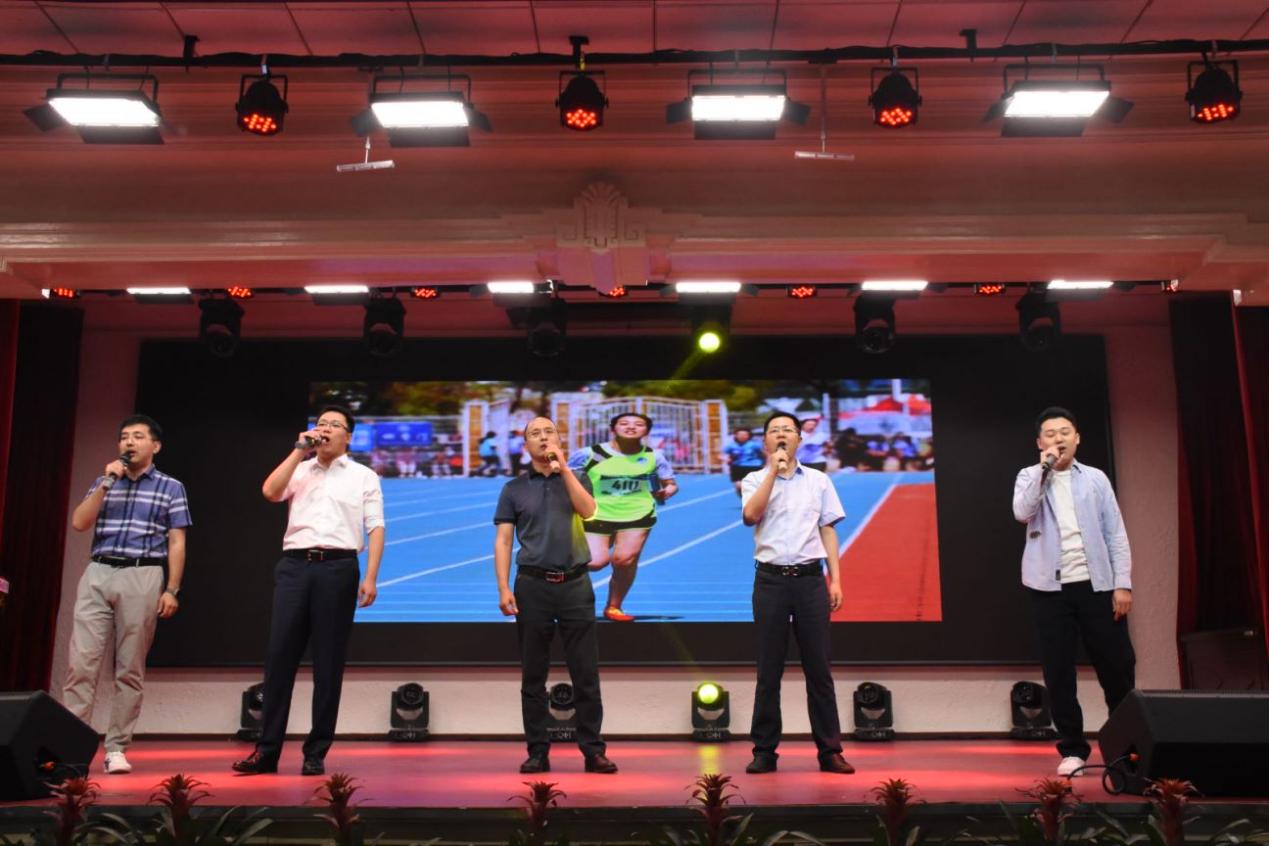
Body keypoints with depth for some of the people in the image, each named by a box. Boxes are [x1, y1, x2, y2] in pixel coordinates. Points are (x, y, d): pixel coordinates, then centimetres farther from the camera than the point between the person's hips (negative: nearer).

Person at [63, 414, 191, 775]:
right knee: (81, 661, -6)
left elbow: (176, 543, 4)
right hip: (97, 574, 3)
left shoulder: (171, 488, 8)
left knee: (130, 669, -1)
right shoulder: (105, 481, 18)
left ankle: (116, 748, 5)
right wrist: (106, 483, -3)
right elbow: (79, 523, 4)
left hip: (142, 577, -2)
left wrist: (172, 589, -5)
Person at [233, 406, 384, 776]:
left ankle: (316, 753, 7)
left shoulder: (363, 476, 11)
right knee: (279, 656, -2)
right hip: (294, 565, 2)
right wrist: (299, 450, 1)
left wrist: (370, 577, -7)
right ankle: (267, 750, 5)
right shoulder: (299, 470, 18)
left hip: (338, 567, -2)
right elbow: (270, 491, -2)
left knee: (328, 663, 0)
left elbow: (375, 528, 4)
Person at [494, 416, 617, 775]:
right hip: (533, 585, 0)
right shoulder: (514, 488, 8)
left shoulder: (576, 479, 11)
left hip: (575, 584, 0)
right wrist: (504, 588, -7)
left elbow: (587, 509, -10)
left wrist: (563, 467, -9)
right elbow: (503, 541, 3)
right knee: (533, 675, 4)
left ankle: (593, 750, 6)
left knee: (586, 673, -1)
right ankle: (537, 752, 12)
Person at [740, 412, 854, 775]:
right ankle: (764, 751, 9)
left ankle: (829, 750, 7)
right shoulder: (755, 480, 7)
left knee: (818, 667, 2)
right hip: (770, 579, -1)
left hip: (810, 579, 1)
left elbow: (828, 531, 10)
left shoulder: (819, 481, 12)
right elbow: (750, 515, -12)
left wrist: (835, 579, 2)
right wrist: (774, 470, -10)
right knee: (769, 670, 2)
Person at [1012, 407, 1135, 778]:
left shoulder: (1095, 478, 8)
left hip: (1096, 584, 1)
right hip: (1050, 587, 0)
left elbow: (1115, 534, 5)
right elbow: (1022, 512, -14)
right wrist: (1044, 467, -13)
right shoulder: (1030, 477, 7)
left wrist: (1123, 583, -3)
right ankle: (1073, 748, 12)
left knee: (1117, 665, 3)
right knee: (1058, 671, 1)